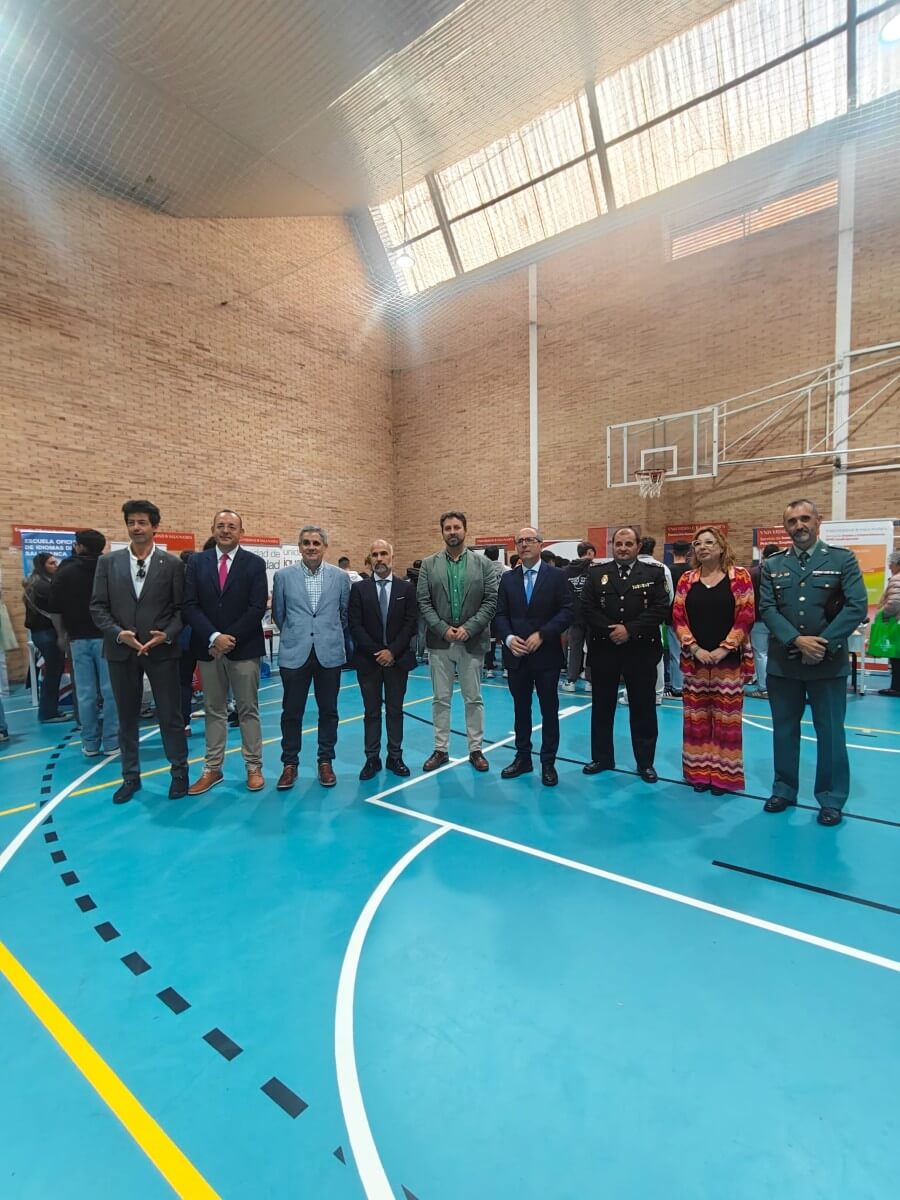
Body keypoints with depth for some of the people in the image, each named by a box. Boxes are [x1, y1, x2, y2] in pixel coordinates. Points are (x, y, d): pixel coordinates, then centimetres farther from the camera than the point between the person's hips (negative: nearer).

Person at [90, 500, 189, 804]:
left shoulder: (172, 564, -1)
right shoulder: (108, 562, 5)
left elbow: (182, 608, -1)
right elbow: (98, 606, 3)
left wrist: (167, 635, -16)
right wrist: (118, 633, -13)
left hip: (162, 650, -2)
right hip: (121, 651, 2)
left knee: (170, 714, 5)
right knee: (127, 717, 13)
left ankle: (179, 771, 21)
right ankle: (130, 776, 27)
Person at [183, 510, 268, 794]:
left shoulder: (254, 563, 0)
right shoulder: (197, 561, 6)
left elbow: (257, 608, -7)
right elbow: (190, 606, -1)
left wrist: (231, 638, -14)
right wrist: (214, 637, -14)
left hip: (244, 647, -2)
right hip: (208, 647, 2)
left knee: (248, 710, 6)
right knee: (213, 711, 11)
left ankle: (254, 767, 16)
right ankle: (212, 769, 21)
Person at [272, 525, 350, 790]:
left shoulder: (340, 577, 1)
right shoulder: (283, 576, 0)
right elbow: (278, 615, 10)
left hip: (330, 653, 1)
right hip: (295, 653, 0)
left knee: (328, 710, 9)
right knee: (291, 712, 7)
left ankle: (325, 761, 24)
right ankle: (290, 764, 22)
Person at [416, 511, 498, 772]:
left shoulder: (483, 563, 2)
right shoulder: (428, 564, 4)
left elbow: (491, 601, -4)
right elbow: (423, 602, -1)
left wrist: (468, 628, -13)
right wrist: (443, 629, -12)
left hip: (472, 641, 0)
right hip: (439, 641, 1)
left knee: (473, 699, 8)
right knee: (441, 699, 9)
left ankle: (476, 750, 20)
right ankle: (440, 749, 21)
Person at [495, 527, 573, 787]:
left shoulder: (556, 576, -1)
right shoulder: (508, 578, 8)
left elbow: (567, 611, -8)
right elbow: (501, 614, 5)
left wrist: (542, 634, -17)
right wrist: (508, 637, -13)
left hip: (546, 654, -3)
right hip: (516, 655, 3)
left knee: (549, 709, 7)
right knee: (521, 708, 13)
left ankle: (548, 762, 20)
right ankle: (522, 757, 26)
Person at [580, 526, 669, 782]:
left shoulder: (654, 573, 3)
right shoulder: (596, 574, 5)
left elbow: (660, 609, -8)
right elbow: (587, 609, -3)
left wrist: (630, 629, -17)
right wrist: (609, 630, -15)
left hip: (641, 651, -1)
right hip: (604, 650, 1)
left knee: (643, 708, 8)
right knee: (602, 706, 11)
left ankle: (645, 762, 22)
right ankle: (602, 757, 25)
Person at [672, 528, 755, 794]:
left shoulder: (739, 576, -2)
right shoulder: (686, 579, 5)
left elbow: (745, 616, -6)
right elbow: (678, 617, 3)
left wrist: (723, 649, -13)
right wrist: (694, 648, -9)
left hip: (729, 660, -2)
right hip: (694, 660, 3)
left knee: (726, 719, 4)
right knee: (696, 718, 8)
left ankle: (724, 774, 17)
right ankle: (699, 772, 20)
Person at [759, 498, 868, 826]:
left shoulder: (843, 559, 1)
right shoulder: (772, 565, 6)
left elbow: (856, 606, -8)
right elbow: (767, 609, -3)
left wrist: (823, 645, -17)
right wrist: (797, 640, -17)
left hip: (829, 662, -2)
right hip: (783, 662, 2)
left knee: (830, 732, 7)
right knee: (784, 729, 12)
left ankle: (831, 799, 22)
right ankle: (784, 789, 27)